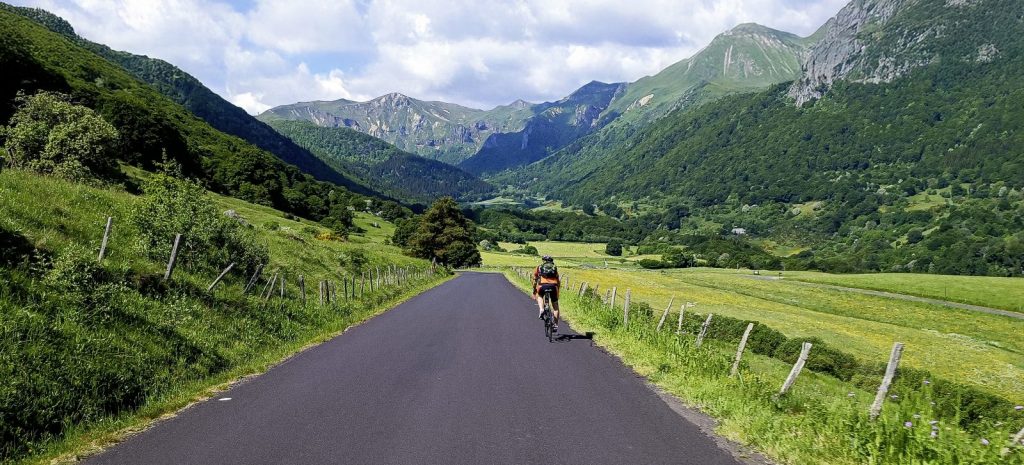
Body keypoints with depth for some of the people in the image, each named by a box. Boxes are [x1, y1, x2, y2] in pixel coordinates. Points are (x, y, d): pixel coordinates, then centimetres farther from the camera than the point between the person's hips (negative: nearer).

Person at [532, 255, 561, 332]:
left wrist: (534, 292, 43)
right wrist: (558, 290, 44)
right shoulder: (555, 268, 29)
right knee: (555, 306, 17)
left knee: (539, 296, 33)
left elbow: (535, 281, 33)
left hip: (543, 285, -1)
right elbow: (558, 281, 31)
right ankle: (555, 325, 11)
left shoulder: (539, 267, 27)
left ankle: (541, 310, 7)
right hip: (553, 286, 1)